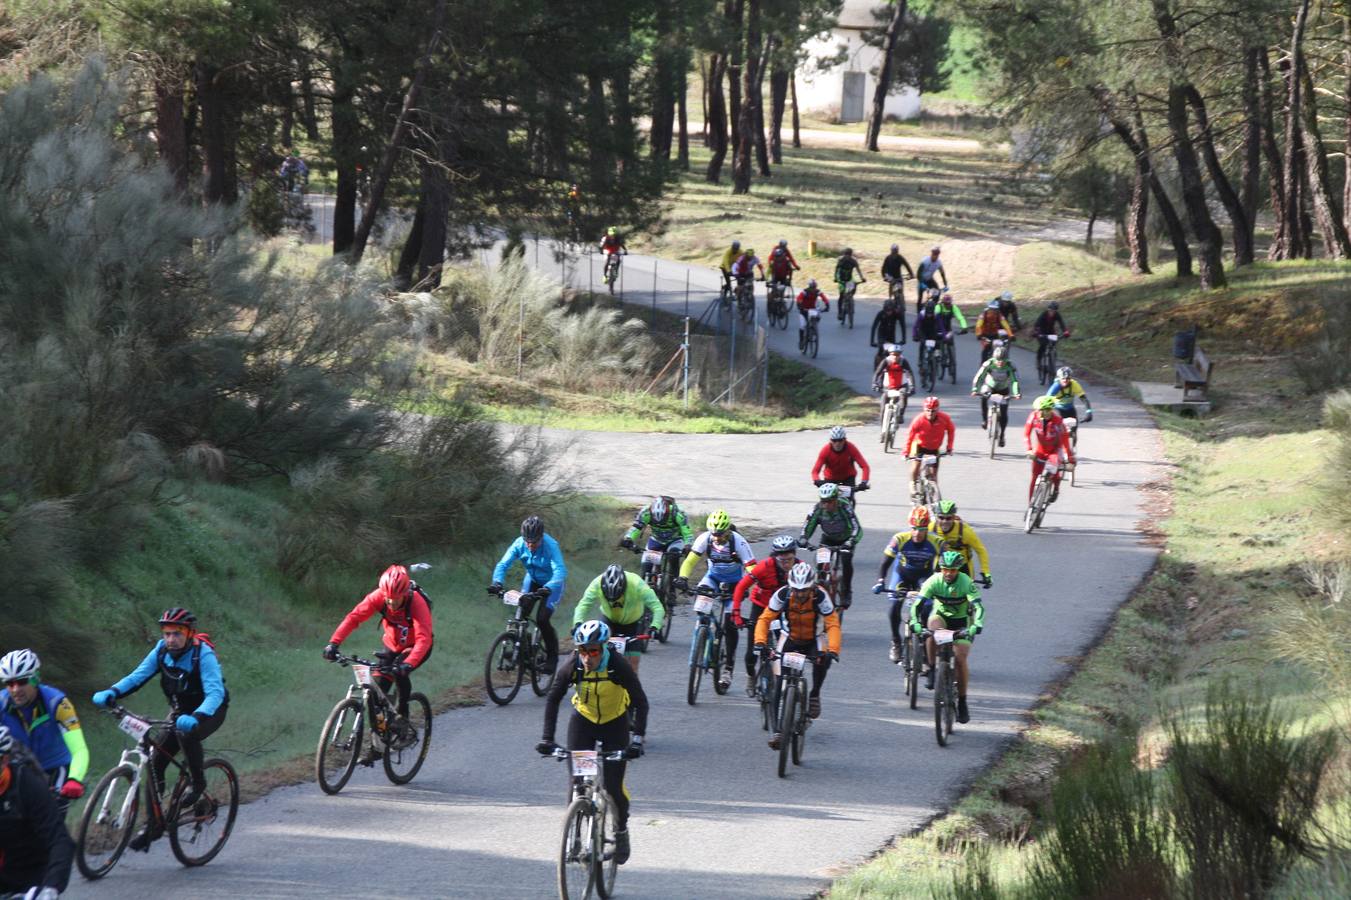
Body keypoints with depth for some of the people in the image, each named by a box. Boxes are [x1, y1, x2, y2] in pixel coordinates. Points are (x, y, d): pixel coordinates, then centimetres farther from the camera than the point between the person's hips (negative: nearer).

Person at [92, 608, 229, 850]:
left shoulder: (203, 654, -28)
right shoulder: (163, 650, -11)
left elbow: (215, 693, -39)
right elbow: (139, 675, -16)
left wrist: (195, 717, -57)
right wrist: (111, 693, -34)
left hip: (210, 711, -6)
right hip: (181, 710, 6)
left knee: (187, 733, -38)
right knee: (156, 760, -8)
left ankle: (197, 783, -13)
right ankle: (154, 824, 3)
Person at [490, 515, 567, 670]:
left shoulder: (551, 546, -33)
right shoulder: (519, 544, -21)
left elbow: (560, 571, -43)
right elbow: (503, 564, -24)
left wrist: (547, 589, -60)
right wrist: (497, 583, -44)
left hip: (552, 583, -4)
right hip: (532, 580, 4)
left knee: (542, 620, -17)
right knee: (521, 615, -14)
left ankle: (552, 656, 2)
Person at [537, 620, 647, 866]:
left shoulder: (619, 666, -28)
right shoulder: (571, 665, -23)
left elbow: (640, 703, -24)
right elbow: (553, 699, -13)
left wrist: (637, 740, -33)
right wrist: (547, 739, -20)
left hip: (614, 723, -2)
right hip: (583, 720, 2)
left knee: (613, 786, -7)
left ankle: (621, 831, 19)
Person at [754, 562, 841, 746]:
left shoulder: (820, 597, -27)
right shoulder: (783, 595, -24)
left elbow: (833, 625, -29)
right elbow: (765, 619, -21)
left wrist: (832, 650, -44)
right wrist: (760, 642, -38)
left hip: (814, 639, -1)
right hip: (790, 638, 1)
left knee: (822, 660, -34)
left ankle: (814, 695, -6)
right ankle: (777, 729, -7)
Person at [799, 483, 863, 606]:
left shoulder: (845, 507, -34)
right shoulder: (818, 509, -26)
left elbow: (857, 529, -41)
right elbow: (807, 527, -25)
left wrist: (850, 543, -58)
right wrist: (802, 540, -46)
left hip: (845, 539, -3)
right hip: (828, 538, 3)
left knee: (846, 561, -25)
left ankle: (846, 593, -7)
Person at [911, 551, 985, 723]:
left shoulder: (966, 582, -24)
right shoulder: (934, 581, -21)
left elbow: (978, 607, -32)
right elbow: (917, 604, -26)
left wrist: (976, 625, -50)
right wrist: (915, 622, -44)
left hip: (961, 621, -1)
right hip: (940, 616, 1)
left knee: (961, 658, -16)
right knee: (933, 627, -36)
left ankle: (962, 702, -2)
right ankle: (931, 669, -21)